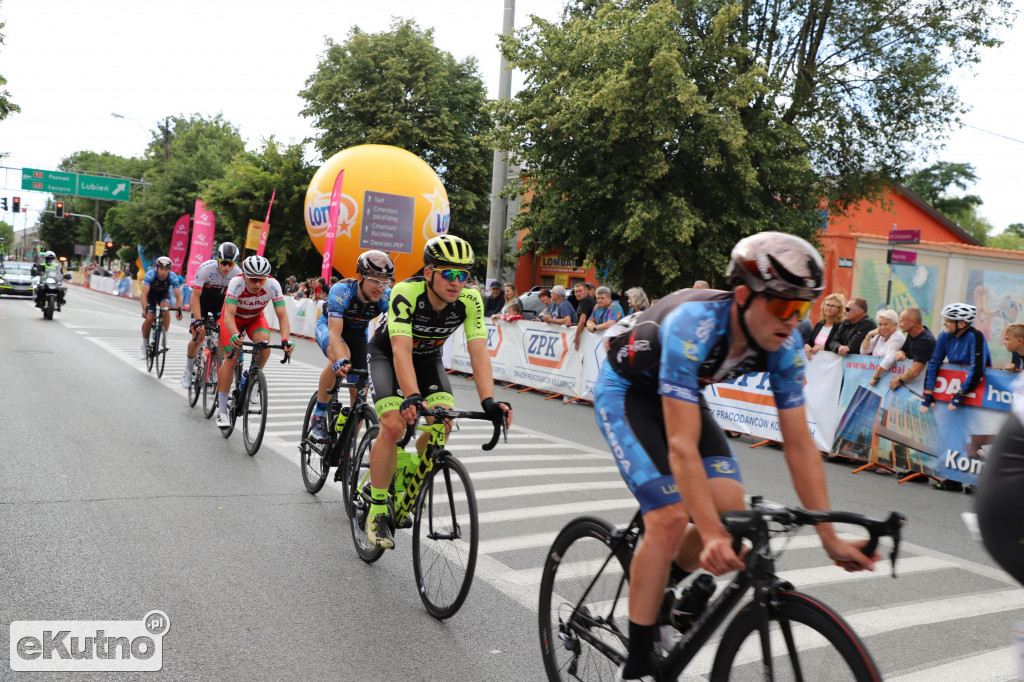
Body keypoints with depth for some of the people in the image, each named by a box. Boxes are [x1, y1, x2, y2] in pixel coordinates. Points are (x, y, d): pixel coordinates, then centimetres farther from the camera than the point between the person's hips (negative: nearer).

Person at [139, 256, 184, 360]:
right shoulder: (150, 274, -34)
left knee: (166, 309, -30)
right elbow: (144, 294, -39)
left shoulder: (173, 277, -30)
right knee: (149, 318, -15)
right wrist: (145, 309, -52)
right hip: (150, 293, -1)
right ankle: (144, 345, 4)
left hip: (164, 294, 1)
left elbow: (178, 296, -30)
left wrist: (179, 309, -46)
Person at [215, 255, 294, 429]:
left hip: (255, 317, 2)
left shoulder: (273, 285, -30)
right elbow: (229, 315, -42)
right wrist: (235, 335, -62)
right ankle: (222, 411, -6)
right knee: (231, 359, -16)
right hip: (234, 317, -2)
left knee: (264, 343, -30)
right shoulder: (236, 283, -35)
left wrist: (285, 340, -49)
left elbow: (282, 315, -32)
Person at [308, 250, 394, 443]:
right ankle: (318, 418, -20)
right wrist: (342, 361, -64)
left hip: (357, 333, 4)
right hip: (328, 326, -3)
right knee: (339, 357, -37)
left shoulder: (387, 298, -29)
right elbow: (335, 333, -46)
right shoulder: (341, 291, -37)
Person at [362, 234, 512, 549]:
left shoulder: (470, 299, -25)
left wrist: (489, 402, -45)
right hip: (387, 354, -3)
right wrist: (412, 398, -57)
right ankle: (377, 510, -6)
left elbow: (478, 353, -31)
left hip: (428, 357, 4)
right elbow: (401, 351, -43)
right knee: (394, 426, -23)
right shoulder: (406, 293, -35)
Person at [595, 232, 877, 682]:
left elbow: (800, 445, -14)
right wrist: (711, 536, -47)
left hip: (683, 391, 6)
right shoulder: (694, 327, -38)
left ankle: (658, 586, 19)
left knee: (731, 507, -12)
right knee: (671, 517, -20)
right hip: (627, 391, -6)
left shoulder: (785, 346, -19)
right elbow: (682, 446, -41)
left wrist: (830, 538, -17)